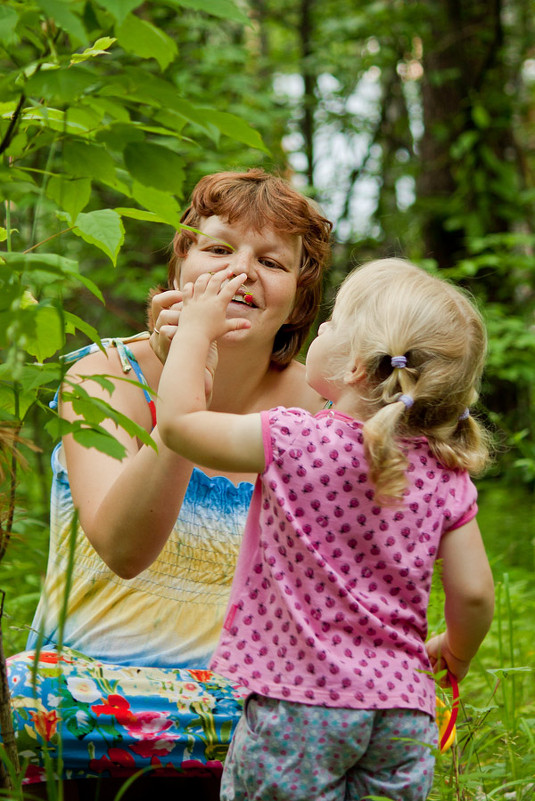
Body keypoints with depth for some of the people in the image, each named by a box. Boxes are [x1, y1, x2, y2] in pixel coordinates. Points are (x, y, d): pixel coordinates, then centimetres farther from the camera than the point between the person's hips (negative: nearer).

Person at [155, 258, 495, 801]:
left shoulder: (294, 443, -14)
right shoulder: (447, 475, -3)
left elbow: (178, 421, -4)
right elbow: (473, 592, 0)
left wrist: (196, 327, 9)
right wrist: (456, 652, 21)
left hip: (301, 701, -4)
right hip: (403, 706, 4)